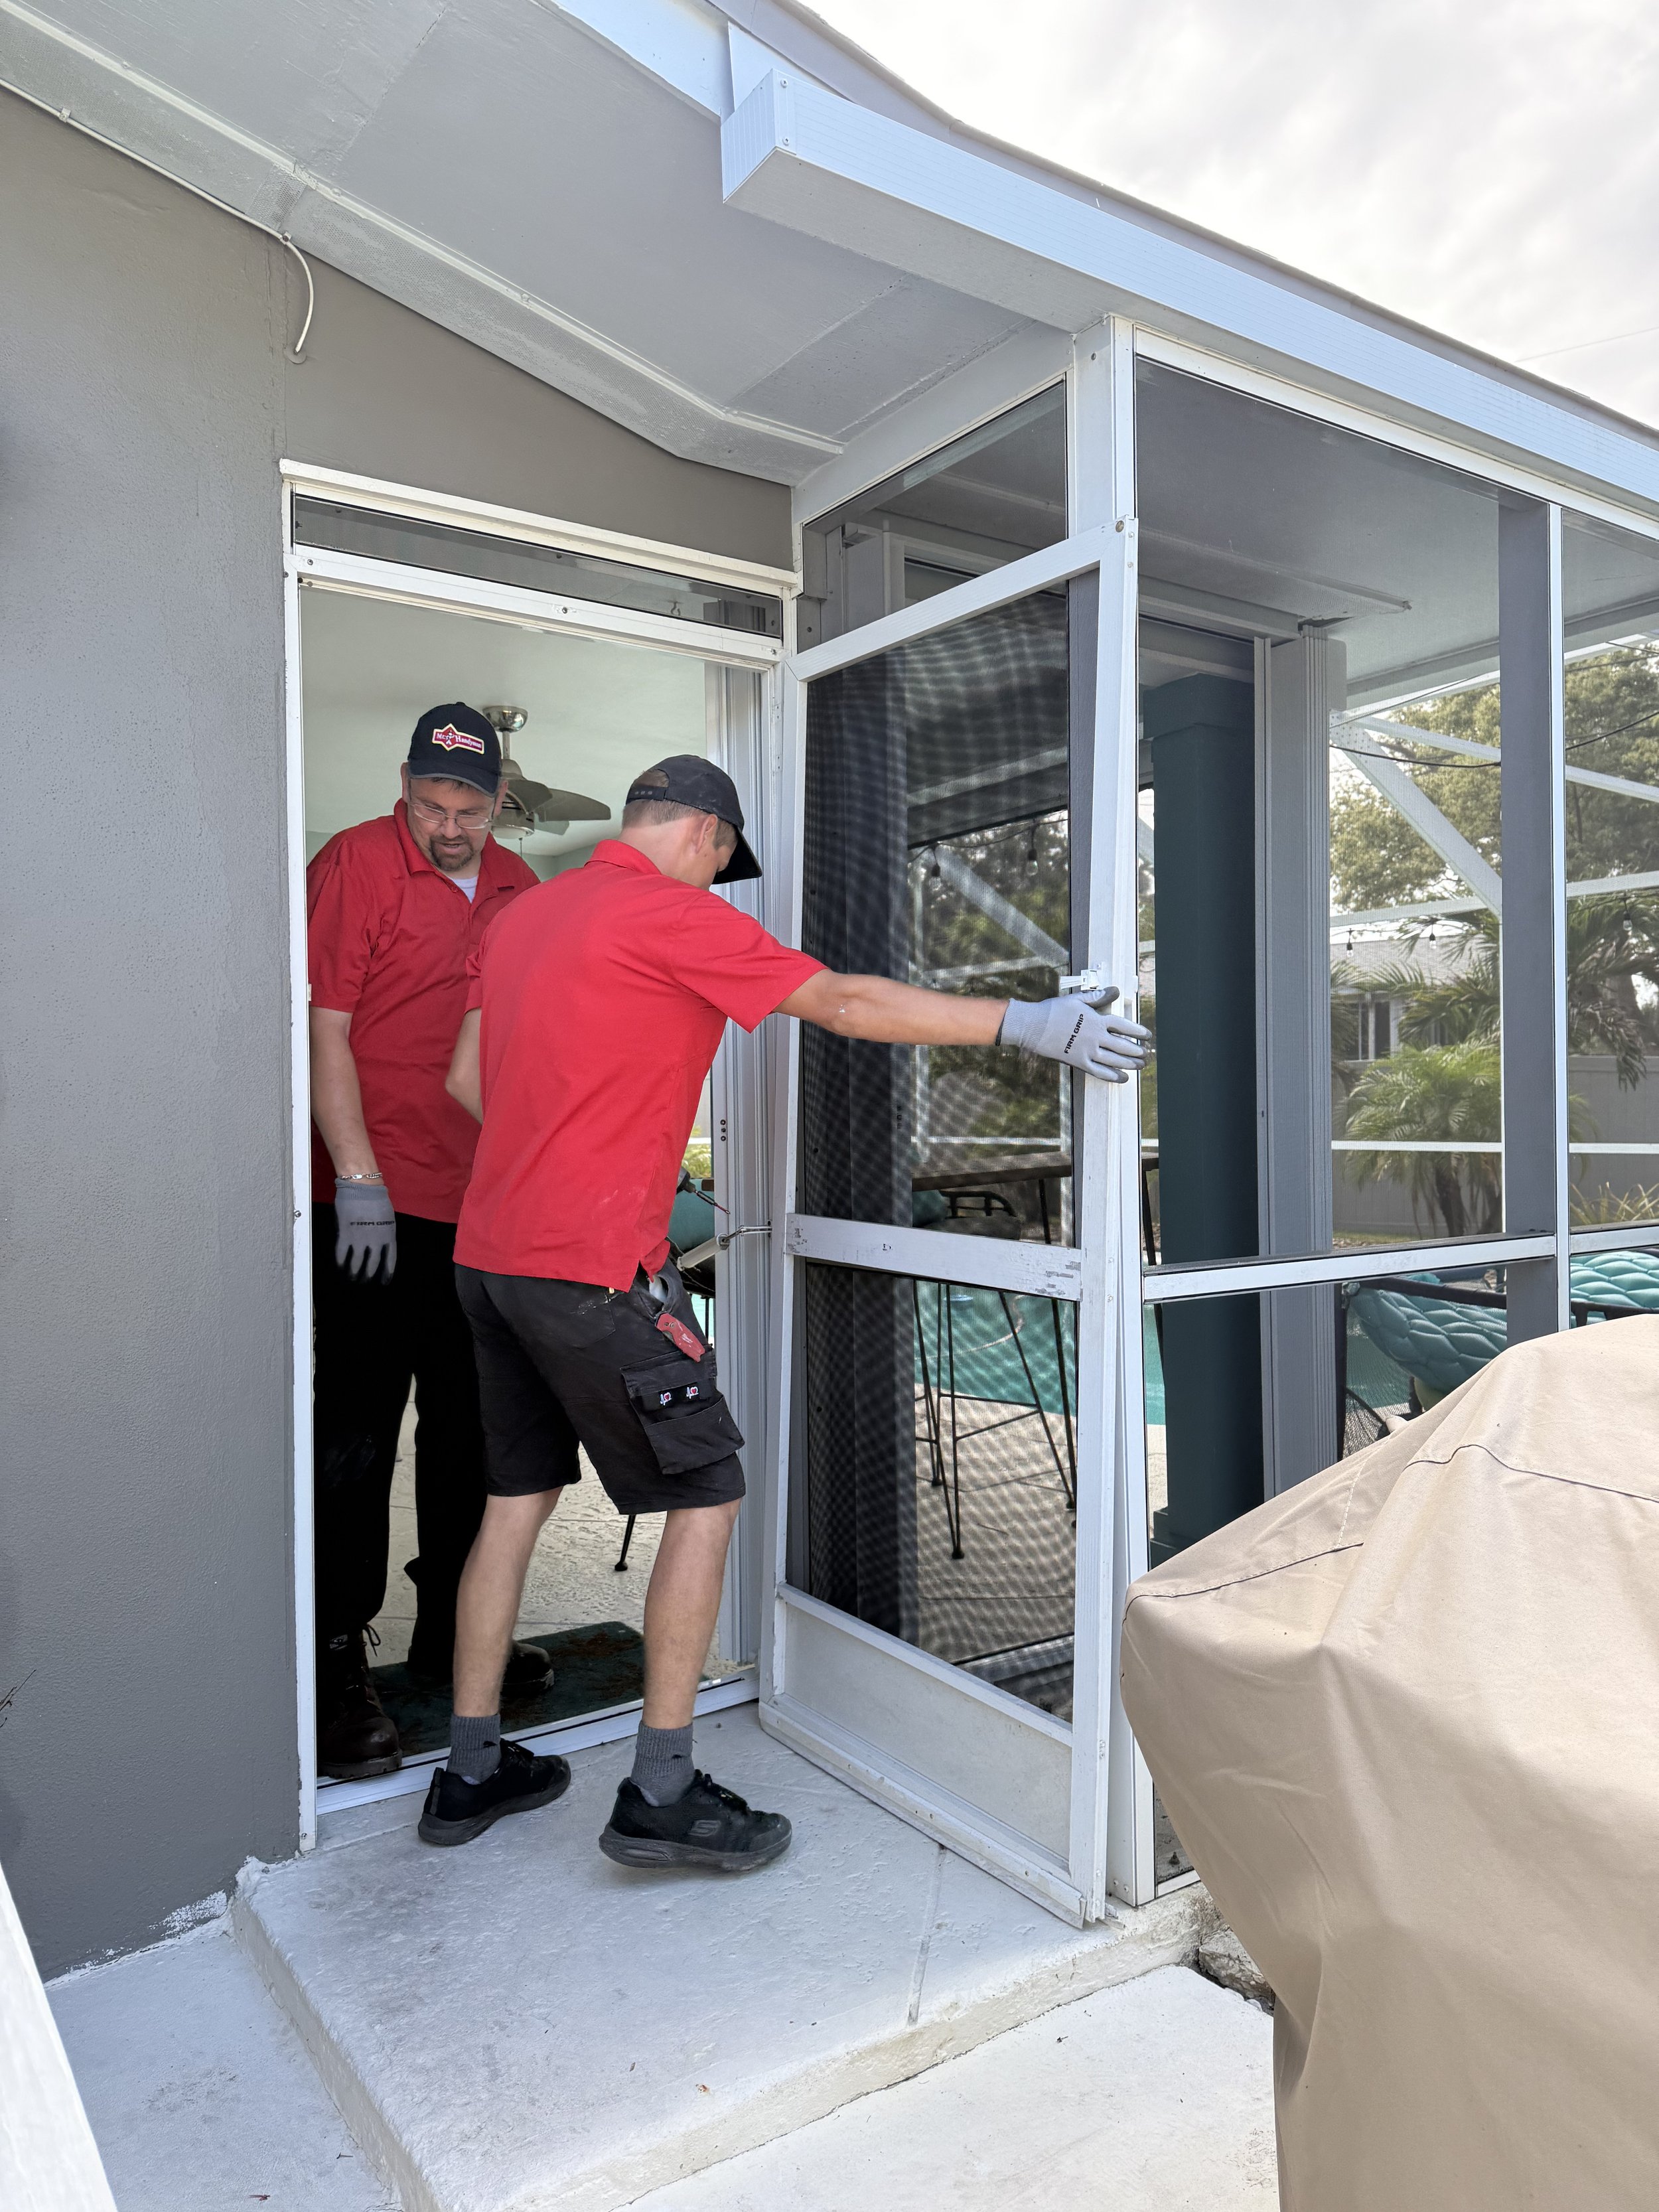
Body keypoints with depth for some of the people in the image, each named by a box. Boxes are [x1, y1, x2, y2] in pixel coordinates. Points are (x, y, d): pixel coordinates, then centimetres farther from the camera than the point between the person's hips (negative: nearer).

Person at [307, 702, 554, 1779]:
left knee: (470, 1428, 14)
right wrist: (357, 1178, -18)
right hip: (373, 1203, -6)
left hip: (485, 1205, 6)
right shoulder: (353, 865, -6)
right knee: (357, 1434, -2)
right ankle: (339, 1661, 11)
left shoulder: (518, 887, 12)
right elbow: (325, 1032, -11)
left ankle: (452, 1633, 30)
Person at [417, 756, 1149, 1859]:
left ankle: (471, 1769, 27)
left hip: (493, 1251, 9)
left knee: (518, 1497, 17)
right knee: (705, 1497, 2)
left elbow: (468, 1079, 18)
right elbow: (846, 1003, -14)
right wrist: (1027, 1023, -12)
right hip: (595, 1268, -9)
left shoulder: (524, 912, 15)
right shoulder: (677, 914, -9)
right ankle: (662, 1795, 7)